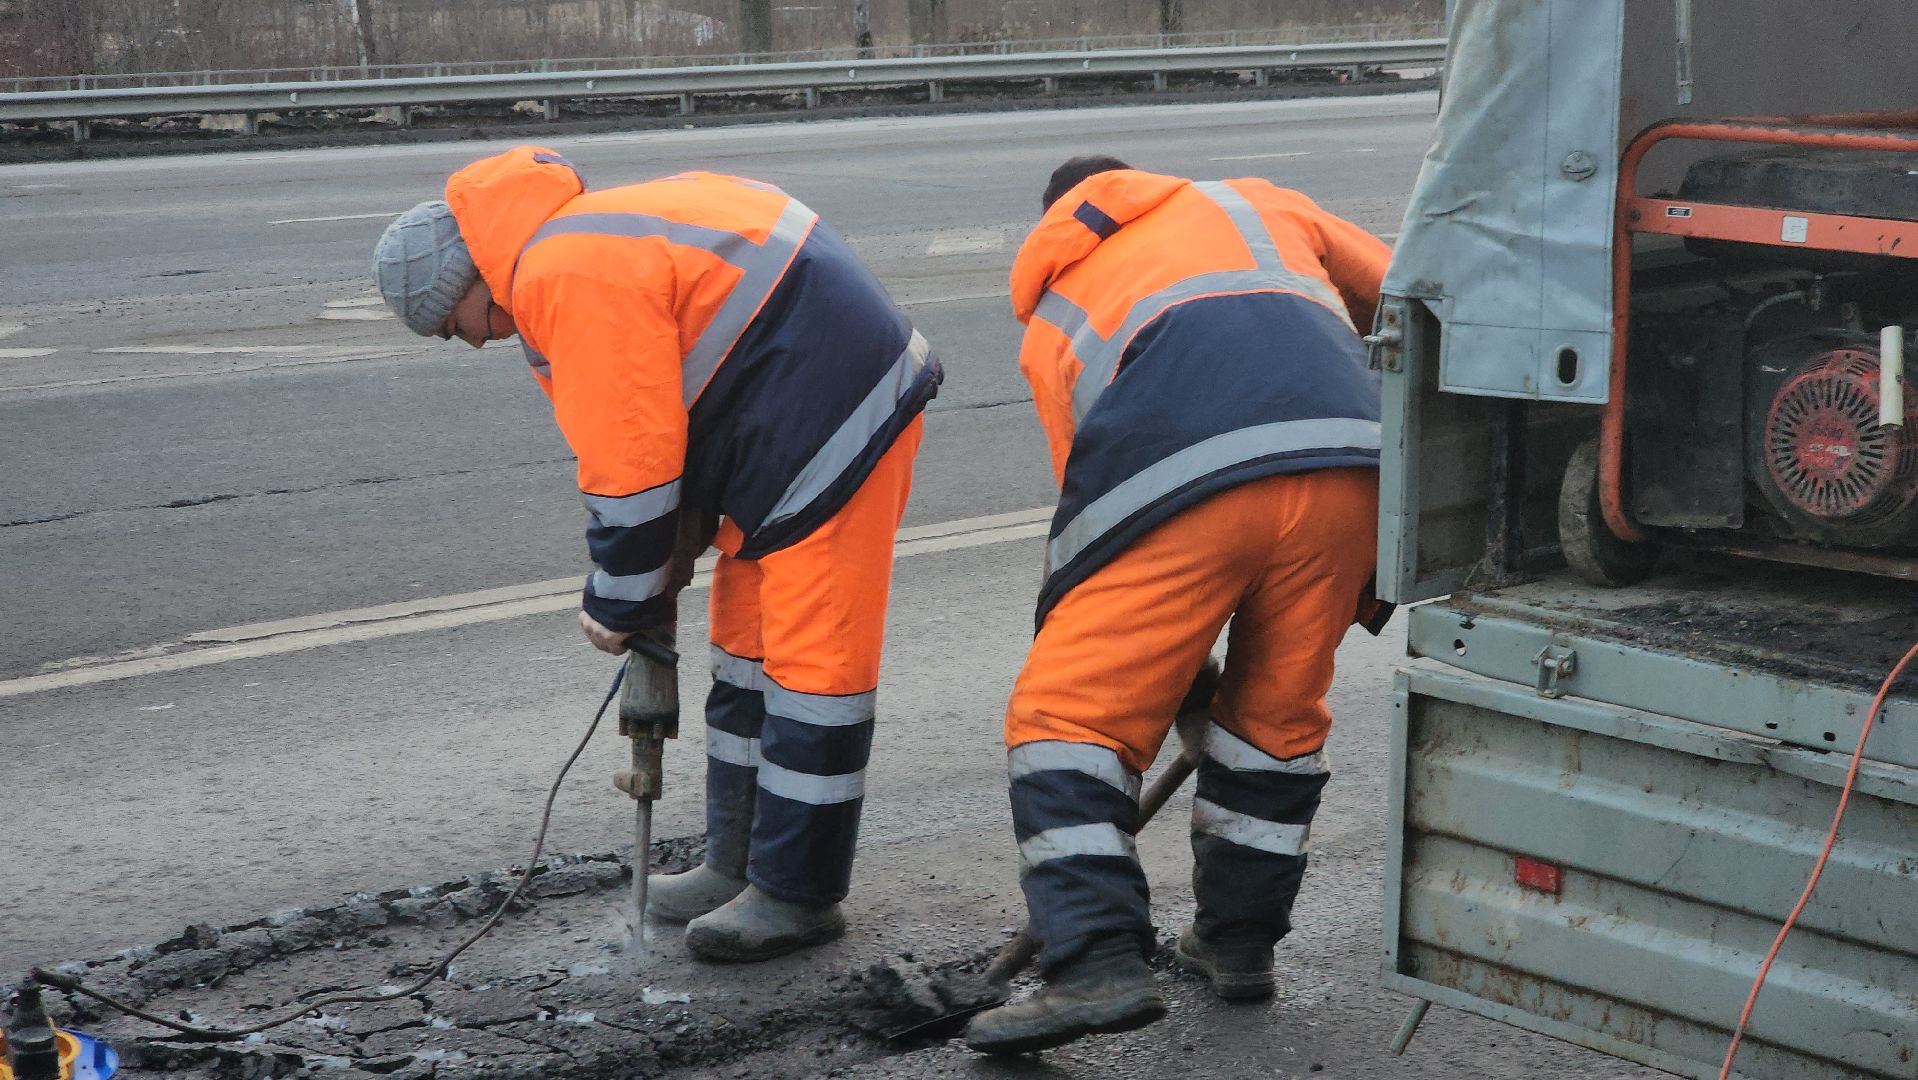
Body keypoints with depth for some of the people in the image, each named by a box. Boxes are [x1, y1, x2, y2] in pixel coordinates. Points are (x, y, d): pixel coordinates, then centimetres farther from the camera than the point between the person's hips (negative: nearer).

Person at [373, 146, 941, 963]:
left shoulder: (570, 277, -22)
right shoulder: (574, 242, 11)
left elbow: (631, 463, -21)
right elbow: (651, 429, 14)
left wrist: (619, 605, -8)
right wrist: (659, 578, 11)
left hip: (837, 426, -11)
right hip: (777, 435, 11)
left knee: (809, 659, -6)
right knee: (746, 649, 16)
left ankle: (797, 895, 1)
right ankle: (741, 865, 26)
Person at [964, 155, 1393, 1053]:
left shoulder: (1051, 317, 32)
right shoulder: (1253, 204, 36)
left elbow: (1092, 486, 28)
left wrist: (1178, 674, 35)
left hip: (1182, 478, -3)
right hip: (1347, 463, 3)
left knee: (1067, 713, 5)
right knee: (1279, 712, 22)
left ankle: (1096, 965, -7)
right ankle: (1238, 940, 30)